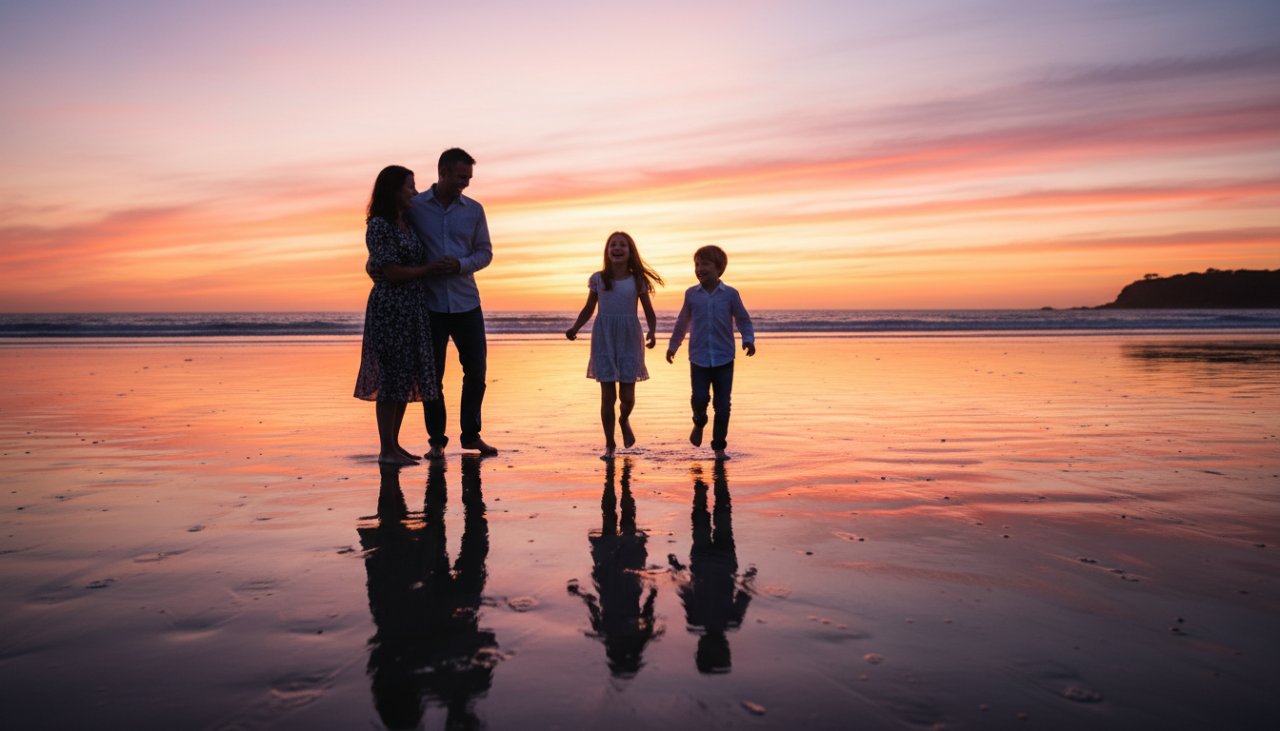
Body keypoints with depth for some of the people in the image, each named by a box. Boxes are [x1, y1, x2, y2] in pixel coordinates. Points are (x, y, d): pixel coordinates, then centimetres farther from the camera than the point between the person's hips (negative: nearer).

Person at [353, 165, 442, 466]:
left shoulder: (406, 224, 15)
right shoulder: (379, 225, -10)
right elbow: (392, 273, -16)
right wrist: (433, 268, -9)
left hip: (413, 310, 8)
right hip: (390, 308, -8)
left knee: (407, 378, 9)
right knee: (391, 378, -5)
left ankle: (394, 444, 18)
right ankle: (386, 450, 3)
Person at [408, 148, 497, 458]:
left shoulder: (474, 210, 6)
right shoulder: (414, 207, -1)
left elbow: (485, 252, 6)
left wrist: (460, 265, -12)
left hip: (466, 301, 3)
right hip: (429, 302, -2)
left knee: (476, 368, 6)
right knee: (432, 373, 3)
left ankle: (471, 434, 22)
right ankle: (436, 440, 15)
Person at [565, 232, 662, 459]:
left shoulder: (637, 280, 3)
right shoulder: (598, 279, 5)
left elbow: (649, 313, 6)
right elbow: (588, 310, 12)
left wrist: (651, 331, -13)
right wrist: (574, 328, -4)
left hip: (629, 340, 0)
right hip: (604, 340, 0)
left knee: (627, 396, -1)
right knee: (607, 395, 0)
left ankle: (624, 420, 35)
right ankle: (609, 445, 13)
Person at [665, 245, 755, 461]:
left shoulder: (730, 294, -2)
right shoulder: (691, 294, 3)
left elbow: (743, 319, 7)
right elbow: (682, 322, 16)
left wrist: (748, 340, -10)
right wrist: (673, 346, 23)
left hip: (724, 358, 0)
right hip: (699, 358, 1)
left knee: (723, 405, 1)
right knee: (699, 398, -12)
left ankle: (719, 447, 16)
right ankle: (699, 423, 24)